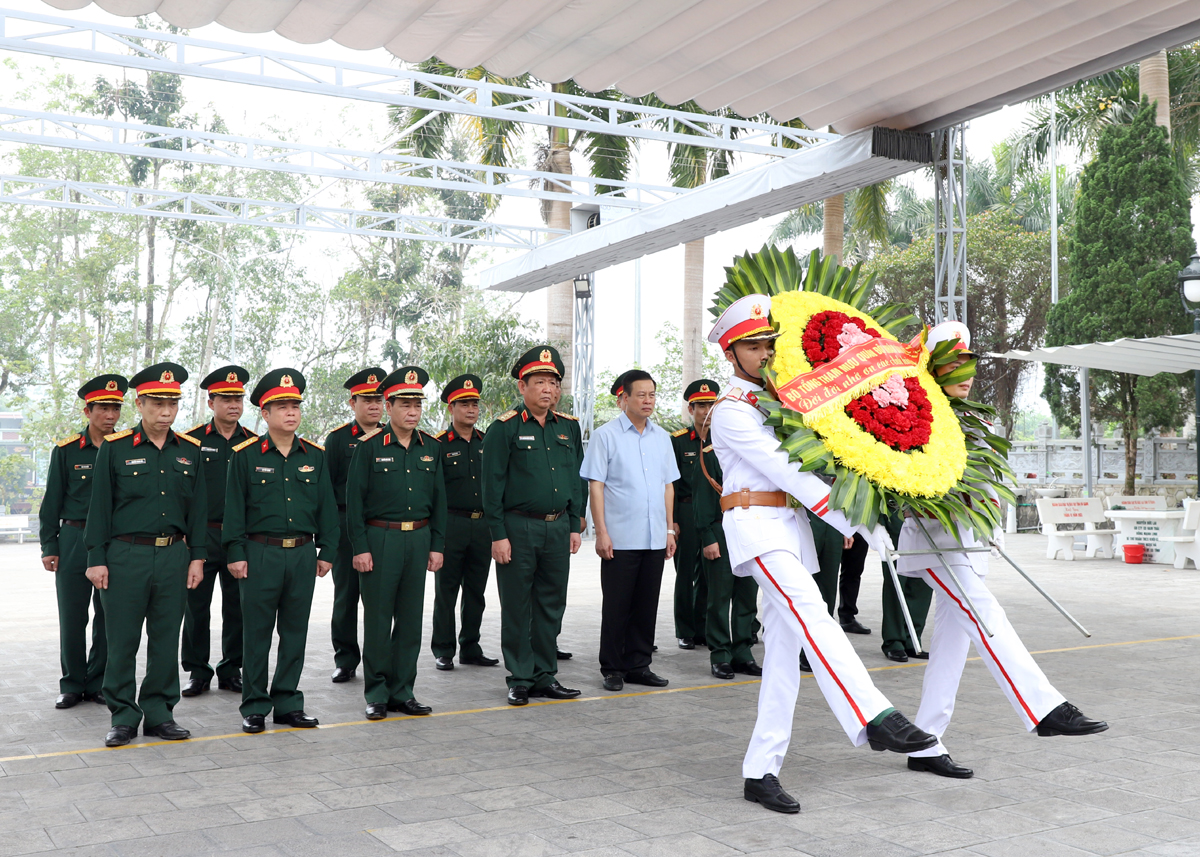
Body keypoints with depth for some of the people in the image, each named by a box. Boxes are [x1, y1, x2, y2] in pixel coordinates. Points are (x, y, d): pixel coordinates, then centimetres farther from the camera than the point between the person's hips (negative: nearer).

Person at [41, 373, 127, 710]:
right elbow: (52, 502, 4)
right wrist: (48, 547, 0)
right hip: (74, 541, -1)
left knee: (107, 617, 5)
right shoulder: (66, 451, 2)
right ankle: (72, 685, 16)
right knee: (72, 617, 4)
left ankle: (98, 683, 17)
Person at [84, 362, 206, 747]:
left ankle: (159, 712, 20)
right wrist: (96, 558, -4)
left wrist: (196, 556, 6)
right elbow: (100, 506, 0)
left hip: (173, 556, 3)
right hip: (125, 556, -2)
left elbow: (198, 508, 11)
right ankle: (123, 717, 15)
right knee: (122, 642, 3)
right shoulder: (115, 448, -1)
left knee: (166, 639, 8)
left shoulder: (190, 451, 8)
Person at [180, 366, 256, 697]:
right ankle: (198, 671, 17)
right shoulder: (192, 440, 1)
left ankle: (231, 670, 20)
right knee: (196, 605, 4)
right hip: (201, 536, -2)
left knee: (237, 607, 7)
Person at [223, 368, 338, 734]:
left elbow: (326, 507, 10)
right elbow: (234, 507, 0)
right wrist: (235, 553, -5)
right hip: (260, 554, -3)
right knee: (257, 633, 4)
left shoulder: (315, 455, 7)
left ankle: (288, 703, 20)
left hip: (303, 555, 3)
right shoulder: (246, 455, -1)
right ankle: (254, 708, 14)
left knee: (295, 632, 9)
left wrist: (326, 551, 6)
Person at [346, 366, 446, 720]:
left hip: (418, 539, 4)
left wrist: (437, 545, 7)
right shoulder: (369, 446, -4)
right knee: (378, 619, 2)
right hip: (379, 539, -4)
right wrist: (360, 548, -10)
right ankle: (377, 694, 13)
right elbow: (354, 499, -5)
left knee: (411, 618, 8)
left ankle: (402, 691, 18)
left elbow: (438, 500, 12)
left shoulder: (431, 447, 9)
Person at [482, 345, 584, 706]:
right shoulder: (505, 428, -6)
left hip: (558, 528, 5)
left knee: (552, 605, 11)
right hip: (518, 528, -5)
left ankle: (546, 676, 21)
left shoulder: (567, 427, 10)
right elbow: (493, 484, -8)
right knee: (517, 608, 3)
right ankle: (520, 680, 13)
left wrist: (575, 525, 11)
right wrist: (498, 535, -12)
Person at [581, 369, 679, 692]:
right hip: (620, 539, -5)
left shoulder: (661, 437, 13)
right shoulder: (606, 435, -3)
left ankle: (639, 665, 20)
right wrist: (601, 532, -11)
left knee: (646, 605, 10)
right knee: (616, 606, 3)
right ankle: (613, 669, 13)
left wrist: (669, 529, 11)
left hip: (654, 538, 5)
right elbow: (596, 486, -6)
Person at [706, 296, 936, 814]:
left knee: (784, 648, 2)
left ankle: (761, 771, 4)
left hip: (792, 527, 8)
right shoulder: (731, 411, -4)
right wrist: (853, 522, -17)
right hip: (756, 523, -8)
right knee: (810, 612, -28)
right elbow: (785, 472, -13)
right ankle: (873, 719, -40)